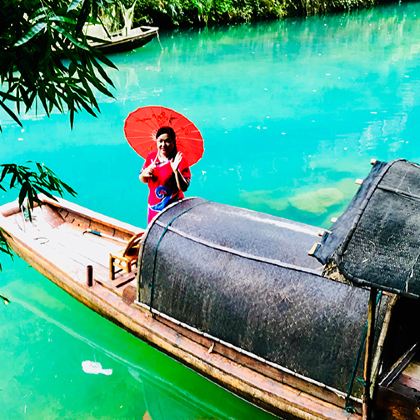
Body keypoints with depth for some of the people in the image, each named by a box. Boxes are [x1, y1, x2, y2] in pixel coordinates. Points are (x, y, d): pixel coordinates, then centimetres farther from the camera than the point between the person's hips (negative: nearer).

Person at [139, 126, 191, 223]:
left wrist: (176, 171, -35)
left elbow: (184, 188, -22)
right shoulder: (151, 157, 0)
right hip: (153, 206, 5)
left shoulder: (180, 161, -16)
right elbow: (143, 180, 11)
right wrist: (144, 174, -11)